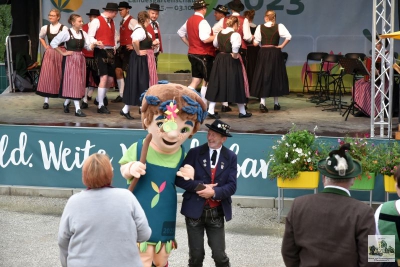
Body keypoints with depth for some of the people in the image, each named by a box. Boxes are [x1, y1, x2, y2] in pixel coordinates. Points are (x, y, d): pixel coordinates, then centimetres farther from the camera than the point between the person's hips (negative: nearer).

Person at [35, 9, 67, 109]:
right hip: (49, 54, 3)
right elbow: (41, 38, 24)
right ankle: (46, 100, -1)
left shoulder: (63, 28, -9)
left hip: (60, 53, -3)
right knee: (47, 75, -3)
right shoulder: (45, 28, 4)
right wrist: (45, 46, 12)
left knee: (62, 76, 2)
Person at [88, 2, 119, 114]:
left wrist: (114, 47, 12)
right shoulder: (96, 21, -8)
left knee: (110, 79, 9)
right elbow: (90, 37, -12)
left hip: (110, 52, 8)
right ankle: (100, 106, -10)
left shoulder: (112, 22, 16)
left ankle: (99, 99, 32)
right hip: (101, 52, -8)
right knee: (104, 77, -15)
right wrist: (97, 43, -30)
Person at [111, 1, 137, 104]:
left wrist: (134, 46, -17)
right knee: (118, 71, 7)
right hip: (121, 49, 9)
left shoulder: (132, 21, -11)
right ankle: (121, 95, 14)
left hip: (128, 50, -9)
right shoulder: (122, 21, 17)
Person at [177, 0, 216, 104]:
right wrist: (217, 36, -13)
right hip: (204, 55, -8)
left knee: (195, 81, 12)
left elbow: (180, 32, 22)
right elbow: (205, 39, -27)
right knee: (206, 82, 2)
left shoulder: (189, 20, 10)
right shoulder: (202, 21, -17)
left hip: (193, 53, 8)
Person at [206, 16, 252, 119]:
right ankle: (242, 111, 15)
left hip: (220, 59, 6)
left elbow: (215, 44, 20)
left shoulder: (220, 33, 6)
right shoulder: (235, 34, -16)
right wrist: (234, 55, -18)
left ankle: (211, 110, 2)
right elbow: (235, 46, -32)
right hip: (231, 61, -6)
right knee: (235, 85, 4)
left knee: (216, 85, 8)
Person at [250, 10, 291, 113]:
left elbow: (255, 43, -3)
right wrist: (282, 46, -3)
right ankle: (276, 103, 18)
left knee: (263, 77, 3)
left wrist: (253, 38, 18)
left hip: (263, 53, 0)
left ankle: (262, 103, -10)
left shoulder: (260, 27, -3)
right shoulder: (279, 26, -3)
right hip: (275, 53, 0)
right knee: (275, 76, 12)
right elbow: (288, 37, -15)